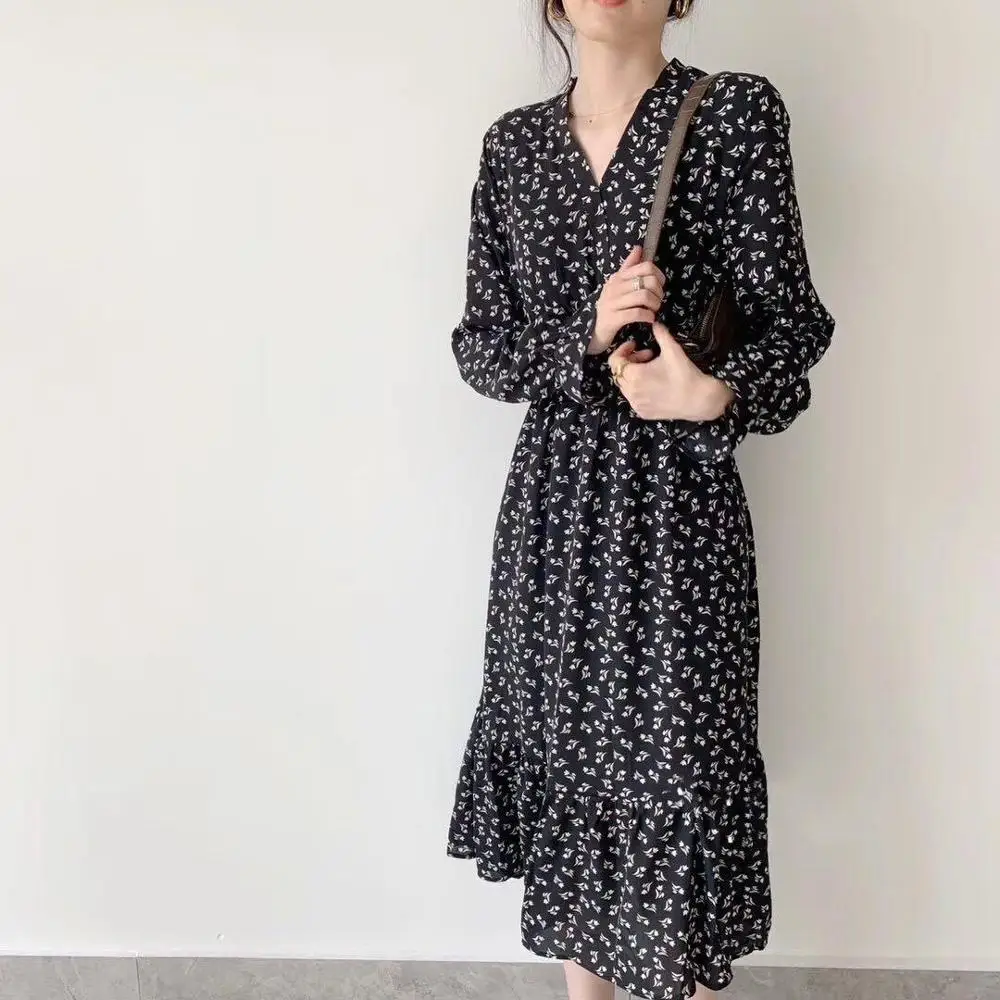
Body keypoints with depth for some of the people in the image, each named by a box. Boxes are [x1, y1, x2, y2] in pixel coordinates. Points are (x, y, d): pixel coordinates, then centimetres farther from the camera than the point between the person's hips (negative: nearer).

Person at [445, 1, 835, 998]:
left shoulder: (735, 112, -4)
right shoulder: (513, 141, 7)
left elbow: (791, 322, -6)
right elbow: (479, 348, 3)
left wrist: (712, 395, -25)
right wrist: (586, 336, -15)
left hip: (676, 501, -3)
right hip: (553, 499, 4)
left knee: (681, 762, 2)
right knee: (563, 748, 12)